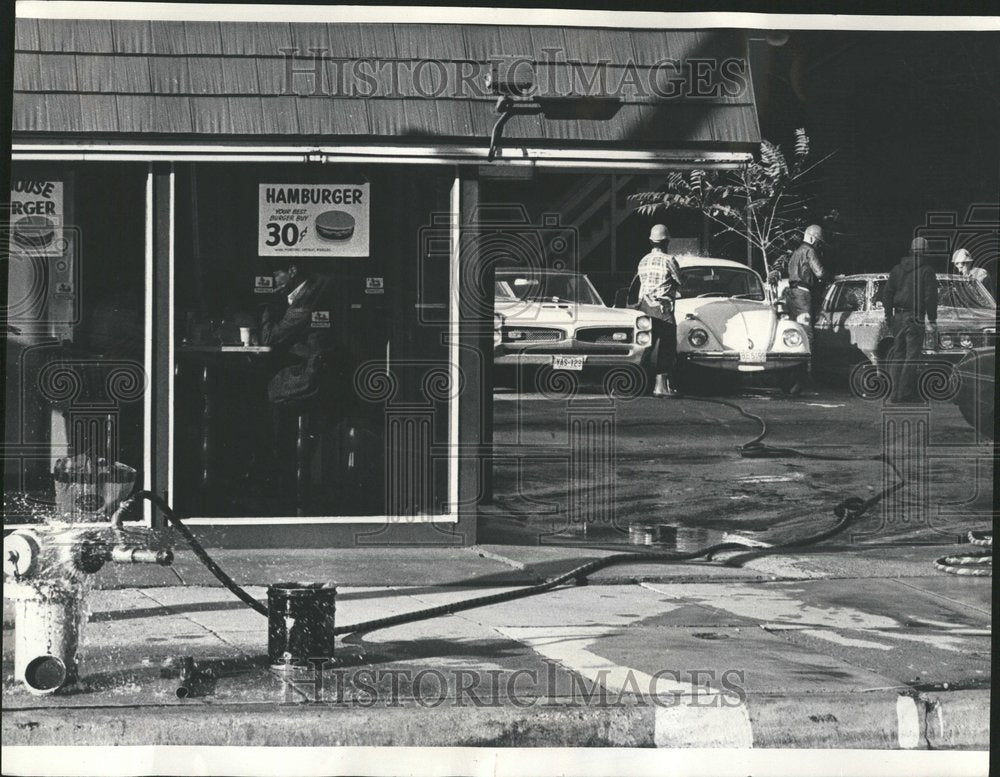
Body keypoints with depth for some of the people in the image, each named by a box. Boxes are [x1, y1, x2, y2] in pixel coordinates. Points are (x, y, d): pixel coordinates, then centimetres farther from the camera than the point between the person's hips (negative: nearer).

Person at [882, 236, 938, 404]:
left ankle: (896, 392, 11)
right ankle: (905, 393, -7)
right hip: (915, 318, -5)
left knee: (898, 354, 12)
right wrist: (932, 321, -6)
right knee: (912, 356, -3)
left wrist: (888, 315, 14)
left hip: (898, 317, 5)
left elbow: (887, 293, 9)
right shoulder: (927, 271, -5)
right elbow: (930, 297, -10)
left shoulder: (897, 269, 10)